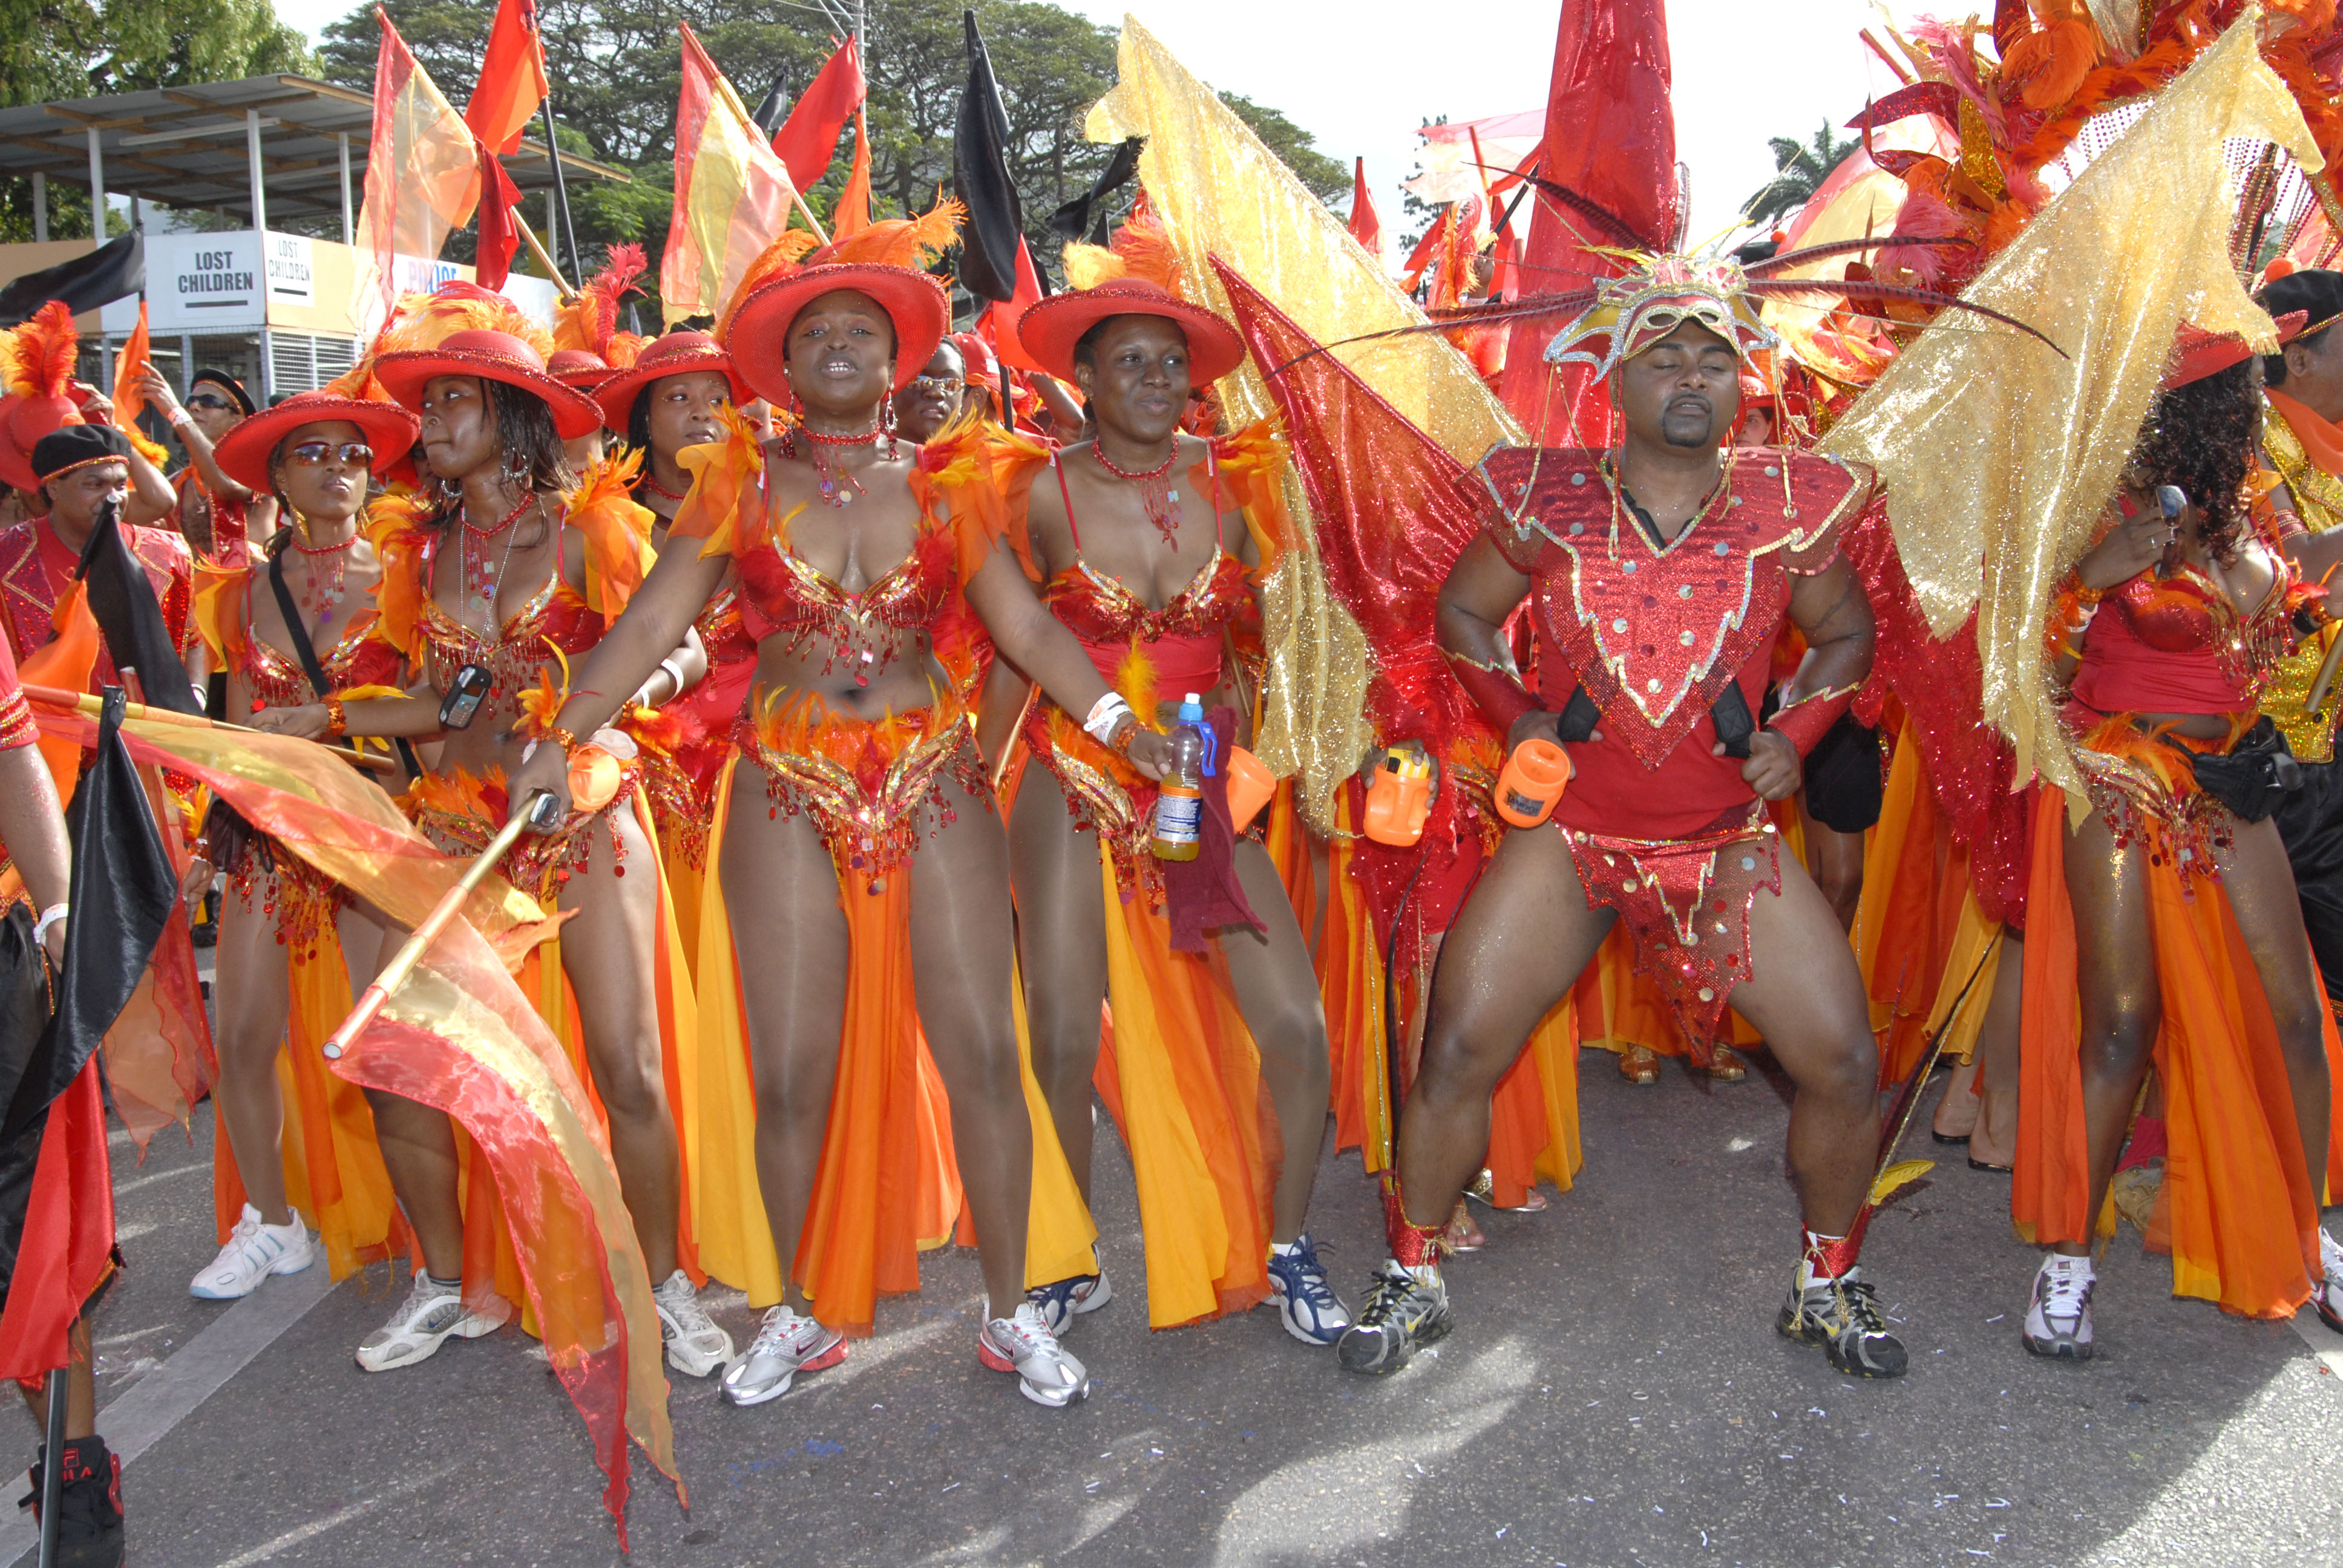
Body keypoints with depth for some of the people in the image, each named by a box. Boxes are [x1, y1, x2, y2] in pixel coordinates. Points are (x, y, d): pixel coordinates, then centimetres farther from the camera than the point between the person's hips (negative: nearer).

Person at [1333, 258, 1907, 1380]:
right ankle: (1412, 1279, 15)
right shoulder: (1549, 501, -3)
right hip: (1566, 833, -1)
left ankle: (1829, 1287, 25)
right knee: (1456, 1050, -8)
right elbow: (1463, 613, 11)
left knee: (1844, 1065, -3)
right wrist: (1516, 716, -4)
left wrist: (1796, 731, -2)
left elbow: (1846, 633, 15)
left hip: (1729, 842, 1)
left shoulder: (1789, 508, -1)